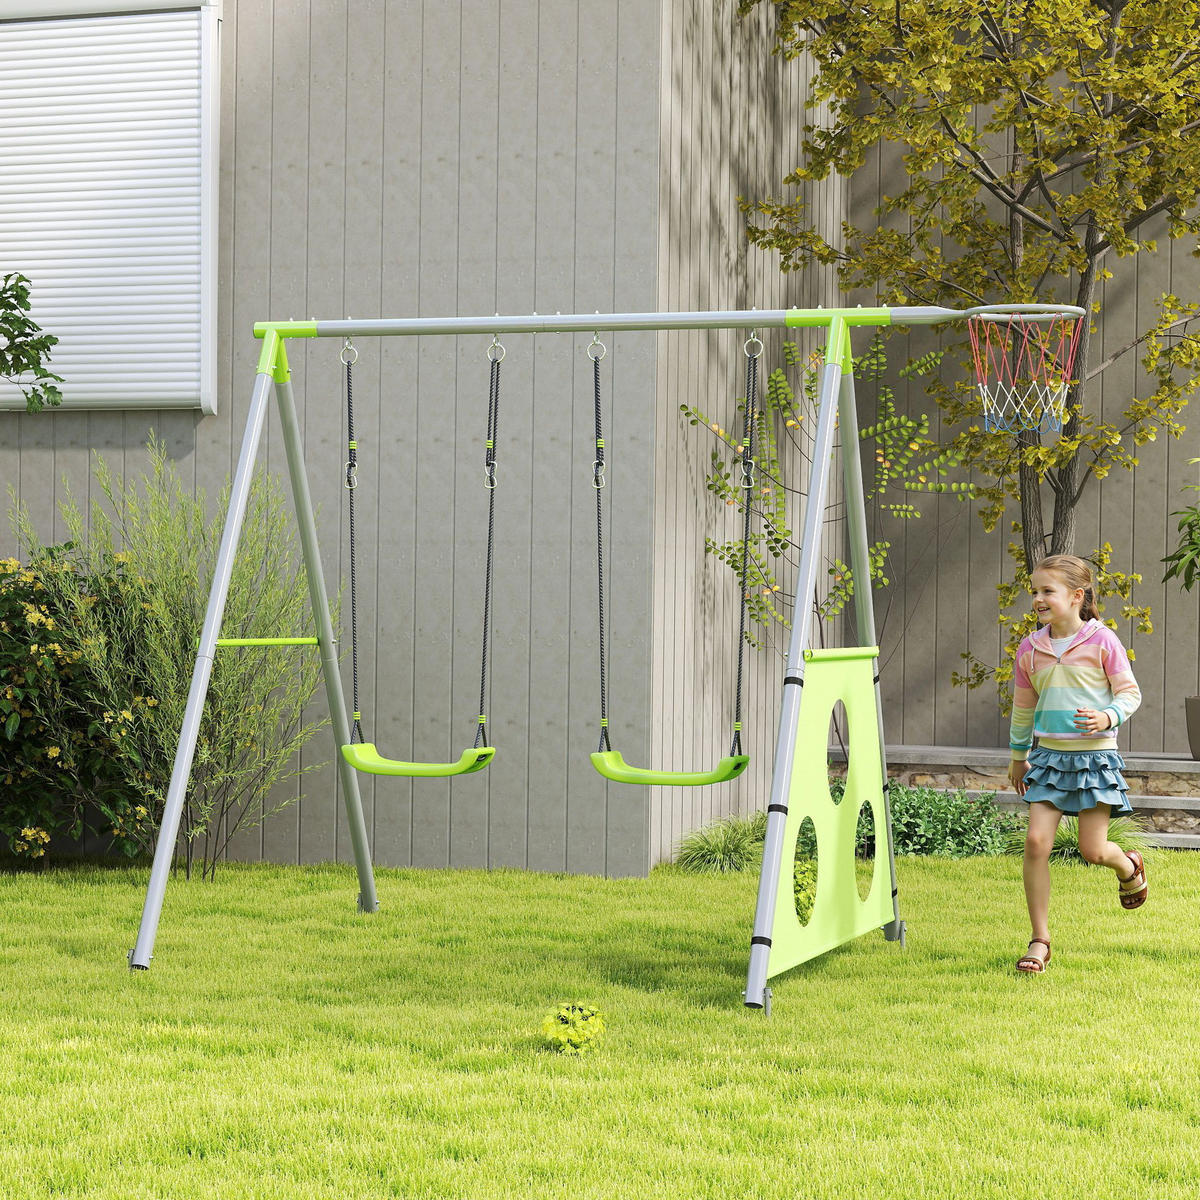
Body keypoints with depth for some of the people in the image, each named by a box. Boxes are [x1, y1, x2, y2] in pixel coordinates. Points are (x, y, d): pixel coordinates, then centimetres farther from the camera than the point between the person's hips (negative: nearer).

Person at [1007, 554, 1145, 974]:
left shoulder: (1102, 642, -8)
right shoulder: (1029, 649, 4)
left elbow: (1130, 692, -2)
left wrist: (1108, 717, -21)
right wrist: (1018, 756, 25)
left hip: (1094, 755, -3)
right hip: (1049, 755, 3)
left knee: (1092, 850, -2)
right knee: (1036, 842, -9)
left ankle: (1130, 867, 38)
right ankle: (1039, 940, 1)